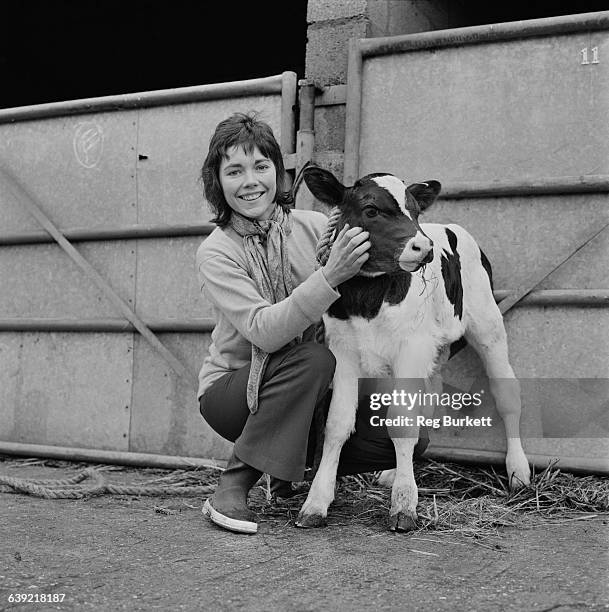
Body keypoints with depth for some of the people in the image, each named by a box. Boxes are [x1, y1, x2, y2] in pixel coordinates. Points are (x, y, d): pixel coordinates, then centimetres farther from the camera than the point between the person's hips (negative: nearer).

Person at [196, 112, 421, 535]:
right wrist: (330, 276, -40)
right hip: (230, 388, -4)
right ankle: (233, 486, -22)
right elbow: (263, 332, -29)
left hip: (307, 390, 4)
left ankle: (295, 462, 10)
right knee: (313, 358, -34)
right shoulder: (215, 253, -14)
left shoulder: (315, 227, -6)